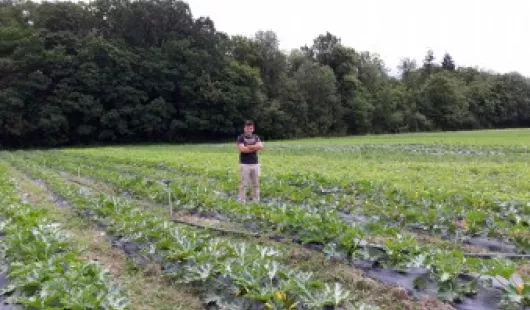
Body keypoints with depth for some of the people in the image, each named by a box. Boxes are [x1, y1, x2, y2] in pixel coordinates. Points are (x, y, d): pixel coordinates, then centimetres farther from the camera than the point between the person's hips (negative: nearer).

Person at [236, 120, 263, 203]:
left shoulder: (256, 137, 12)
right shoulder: (241, 138, -1)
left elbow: (261, 146, -6)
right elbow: (242, 149, -17)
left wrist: (248, 146, -13)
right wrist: (255, 147, -7)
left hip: (255, 164, 5)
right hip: (244, 164, -4)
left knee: (256, 184, 9)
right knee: (243, 184, -2)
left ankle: (256, 201, 18)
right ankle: (242, 202, 4)